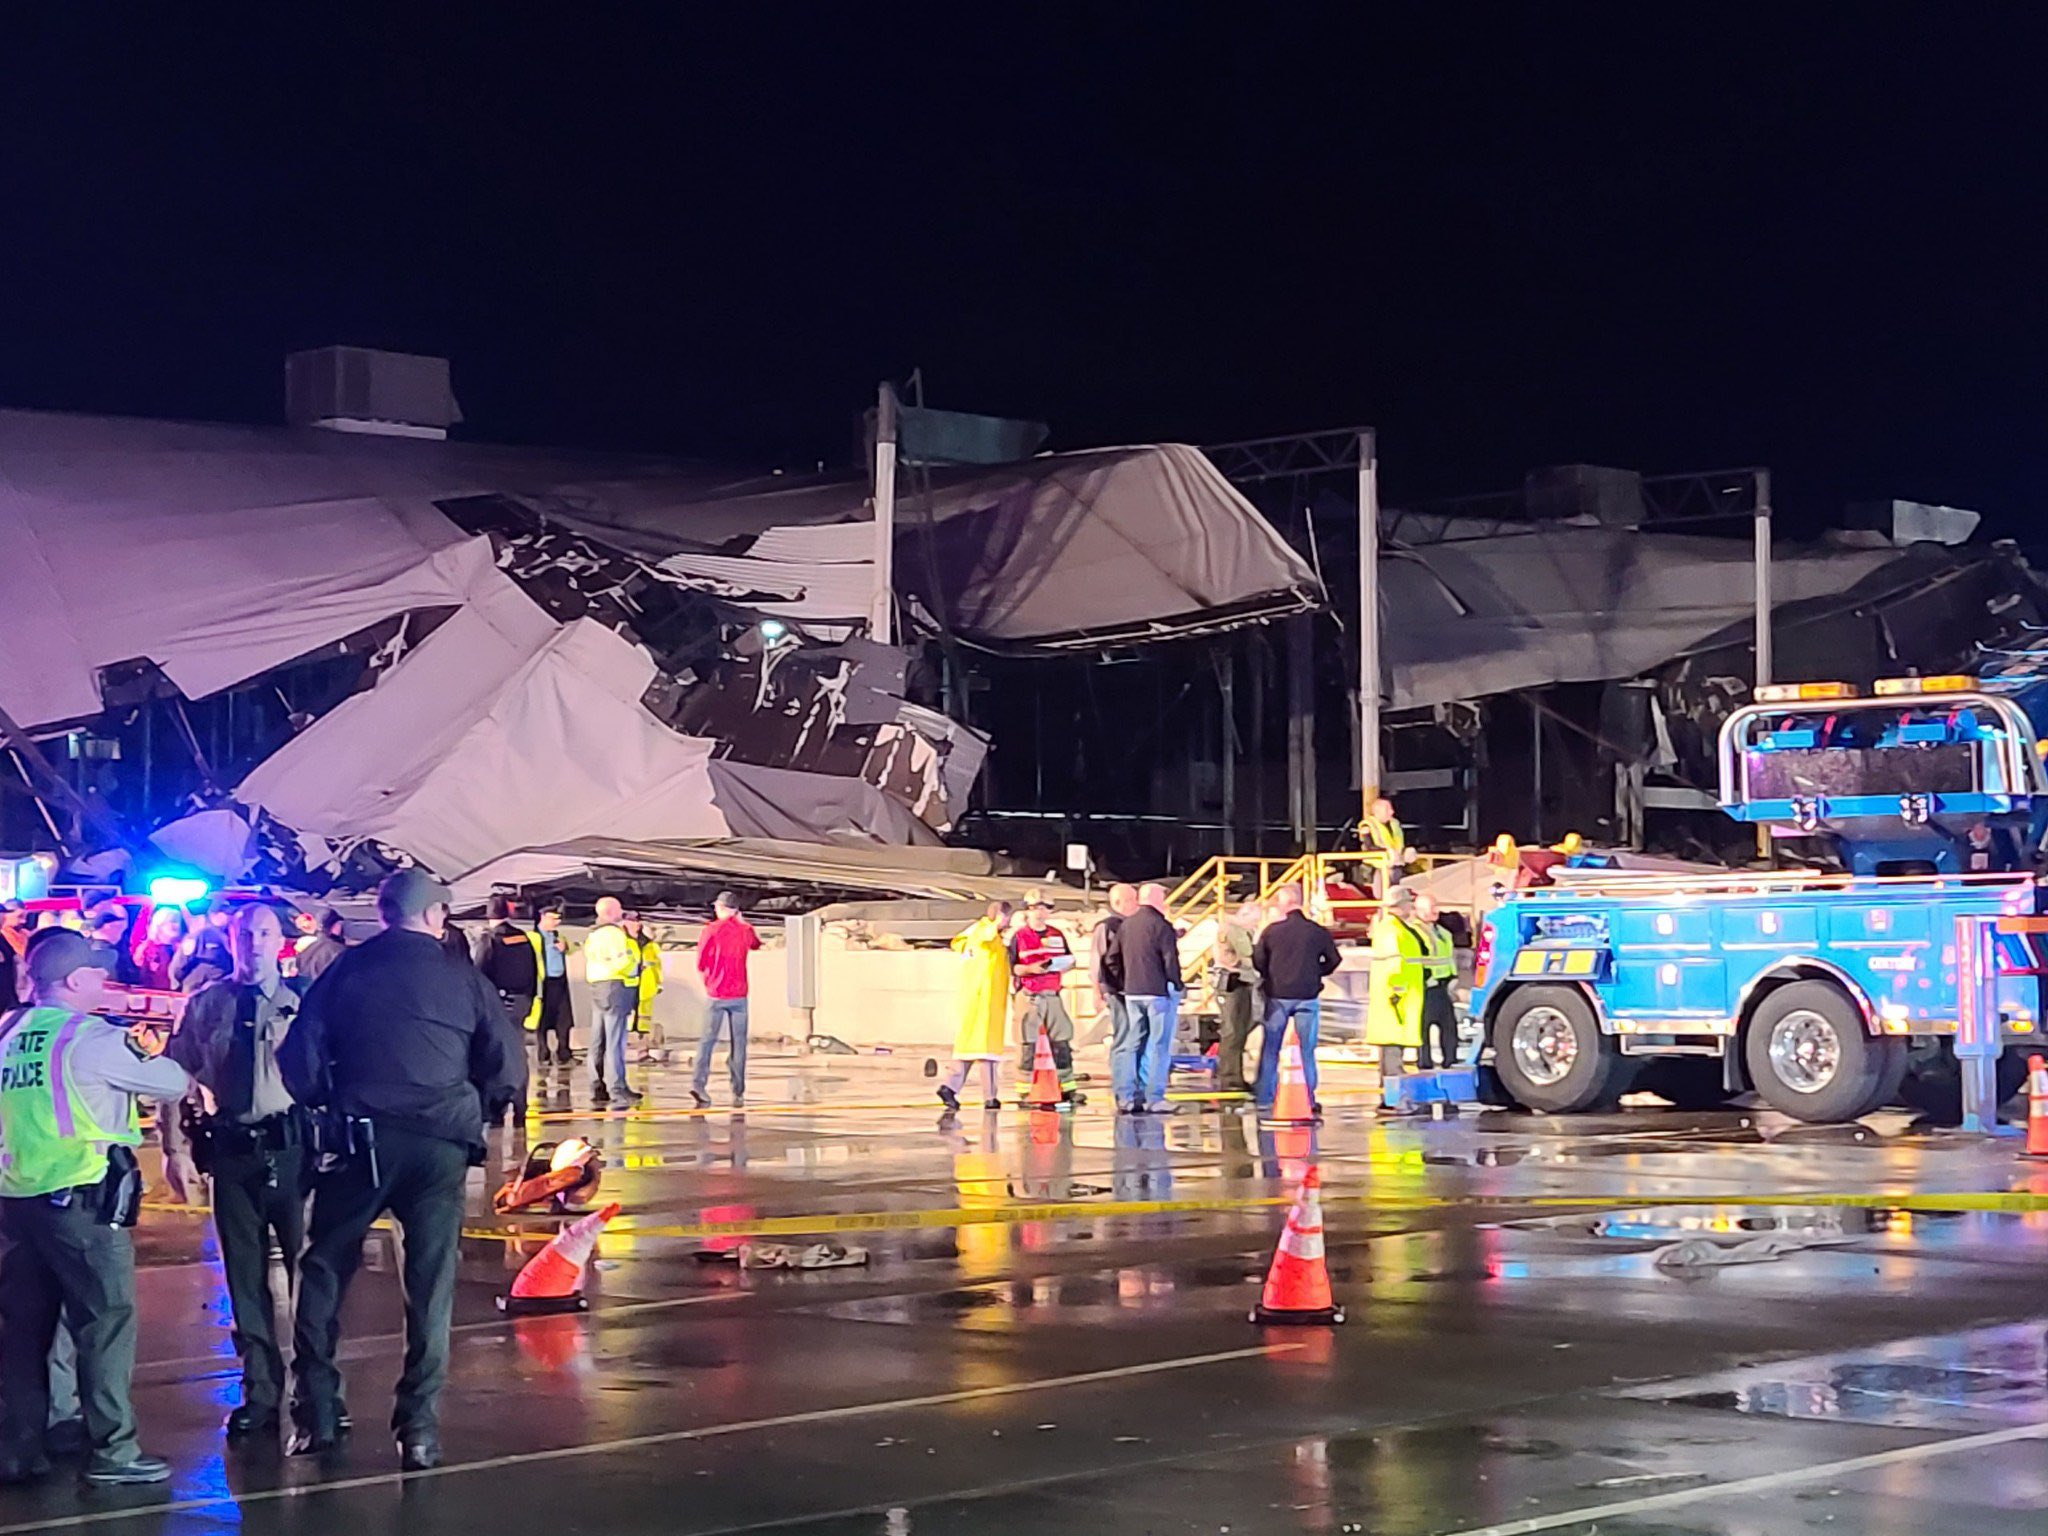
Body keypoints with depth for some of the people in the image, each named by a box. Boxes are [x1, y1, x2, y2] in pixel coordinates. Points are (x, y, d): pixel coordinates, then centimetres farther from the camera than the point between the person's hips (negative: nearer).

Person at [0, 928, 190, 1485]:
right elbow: (175, 1083, -4)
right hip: (82, 1199, -7)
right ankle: (112, 1451, 0)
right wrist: (180, 1068, 19)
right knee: (107, 1323, 0)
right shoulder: (91, 1038, -10)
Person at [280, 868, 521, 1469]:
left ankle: (317, 1414, 12)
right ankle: (418, 1427, 1)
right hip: (441, 1144, 0)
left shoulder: (346, 970, 5)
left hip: (359, 1141, 0)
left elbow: (299, 1065, 1)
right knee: (431, 1284, 5)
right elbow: (509, 1071, 2)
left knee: (324, 1272, 14)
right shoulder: (463, 978, 3)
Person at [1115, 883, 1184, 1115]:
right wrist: (1176, 986, -5)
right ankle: (1154, 1098, -4)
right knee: (1159, 1046, -2)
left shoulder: (1126, 925, 11)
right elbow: (1170, 960, -14)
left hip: (1132, 993, 7)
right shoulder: (1160, 926, -11)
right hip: (1158, 992, -7)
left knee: (1132, 1044, 10)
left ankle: (1126, 1097, 10)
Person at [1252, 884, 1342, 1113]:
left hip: (1277, 995, 0)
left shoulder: (1272, 930, -6)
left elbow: (1258, 961, -2)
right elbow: (1334, 960, 4)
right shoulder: (1317, 931, -4)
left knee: (1270, 1049, 9)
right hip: (1307, 996, 0)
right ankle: (1308, 1099, 6)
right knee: (1307, 1049, 7)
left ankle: (1264, 1097, 10)